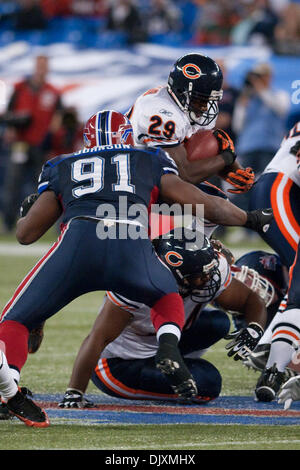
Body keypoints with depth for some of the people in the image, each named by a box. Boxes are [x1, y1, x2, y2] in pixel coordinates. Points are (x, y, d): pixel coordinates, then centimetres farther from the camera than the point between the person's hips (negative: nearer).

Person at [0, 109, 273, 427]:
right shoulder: (152, 163, 32)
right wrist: (251, 219, 46)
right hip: (133, 250, 1)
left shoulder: (62, 168, 32)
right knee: (168, 299, 32)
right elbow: (207, 206, 30)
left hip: (79, 239, -1)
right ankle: (168, 346, -2)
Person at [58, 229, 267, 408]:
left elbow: (253, 301, -3)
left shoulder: (214, 271, -17)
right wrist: (74, 393, -40)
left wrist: (253, 331, -27)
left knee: (217, 322, -17)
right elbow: (98, 339, -35)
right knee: (208, 384, -24)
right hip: (120, 363, -8)